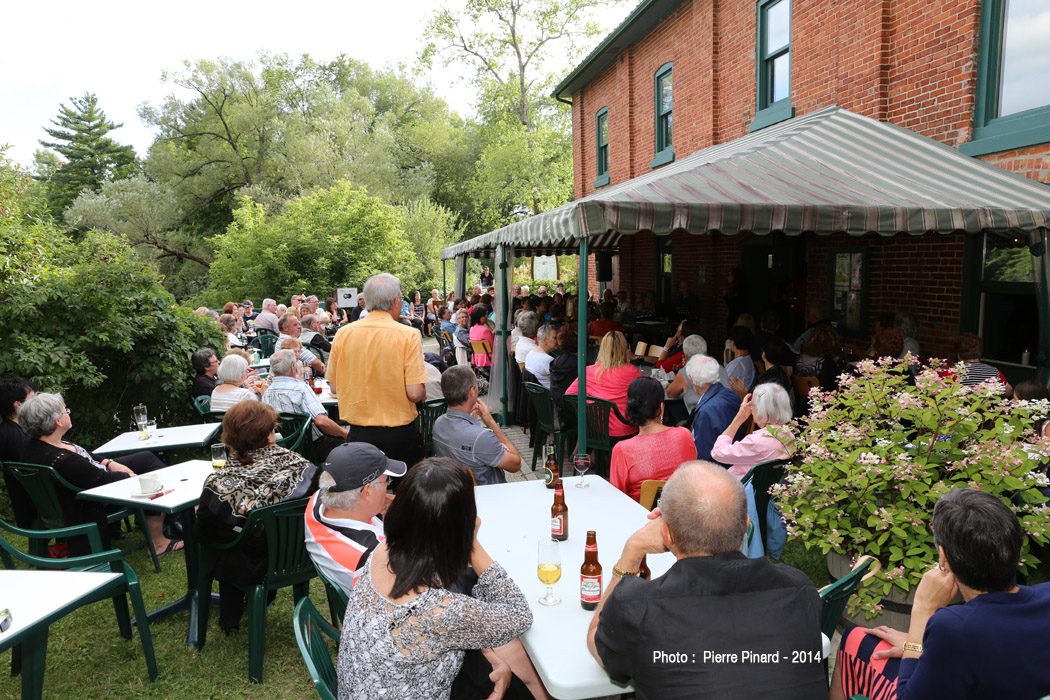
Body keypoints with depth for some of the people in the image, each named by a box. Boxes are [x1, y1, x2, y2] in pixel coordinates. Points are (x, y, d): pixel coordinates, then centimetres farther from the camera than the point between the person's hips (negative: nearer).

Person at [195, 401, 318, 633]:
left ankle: (230, 619, 41)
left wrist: (199, 515, 11)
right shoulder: (299, 466, -23)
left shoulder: (220, 484, -26)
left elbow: (203, 535, -12)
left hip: (248, 568, -2)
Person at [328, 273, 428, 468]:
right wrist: (423, 394, 5)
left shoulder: (342, 334, -3)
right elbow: (415, 393, -17)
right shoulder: (408, 336, -14)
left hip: (357, 433, 3)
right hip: (399, 435, -3)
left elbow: (333, 387, 4)